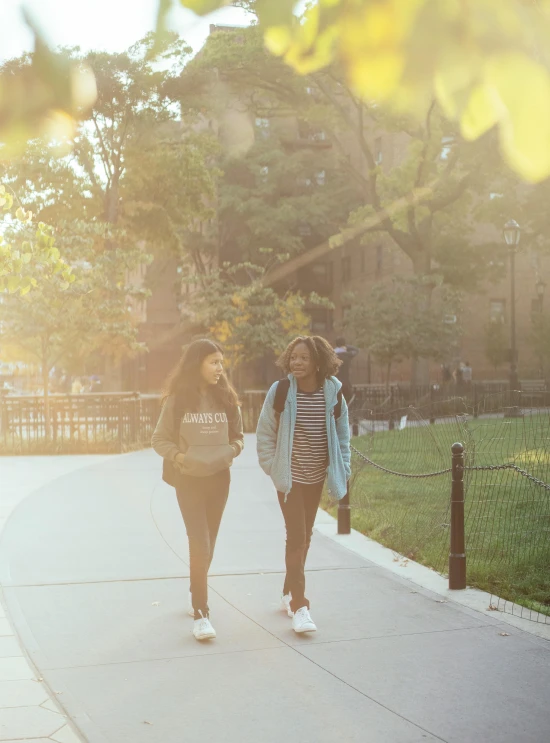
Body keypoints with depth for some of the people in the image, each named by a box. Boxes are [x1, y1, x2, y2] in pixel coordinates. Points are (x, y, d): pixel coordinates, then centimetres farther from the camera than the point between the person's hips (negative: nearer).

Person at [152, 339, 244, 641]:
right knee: (200, 545, -11)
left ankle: (196, 594, 37)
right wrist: (178, 455, -19)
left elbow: (237, 435, 11)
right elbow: (159, 440, -2)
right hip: (189, 480, -4)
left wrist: (231, 451, -10)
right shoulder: (177, 400, -7)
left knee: (208, 544, 15)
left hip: (219, 478, 4)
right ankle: (200, 613, -7)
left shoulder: (226, 398, 2)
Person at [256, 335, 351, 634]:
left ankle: (289, 593, 33)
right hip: (289, 476, -4)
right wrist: (271, 466, -8)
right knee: (297, 537, -10)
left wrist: (343, 470, 2)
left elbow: (342, 435, 5)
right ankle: (299, 607, -7)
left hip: (316, 477, 4)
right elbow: (265, 433, -4)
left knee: (304, 537, 15)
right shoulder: (280, 391, -12)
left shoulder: (333, 392, -5)